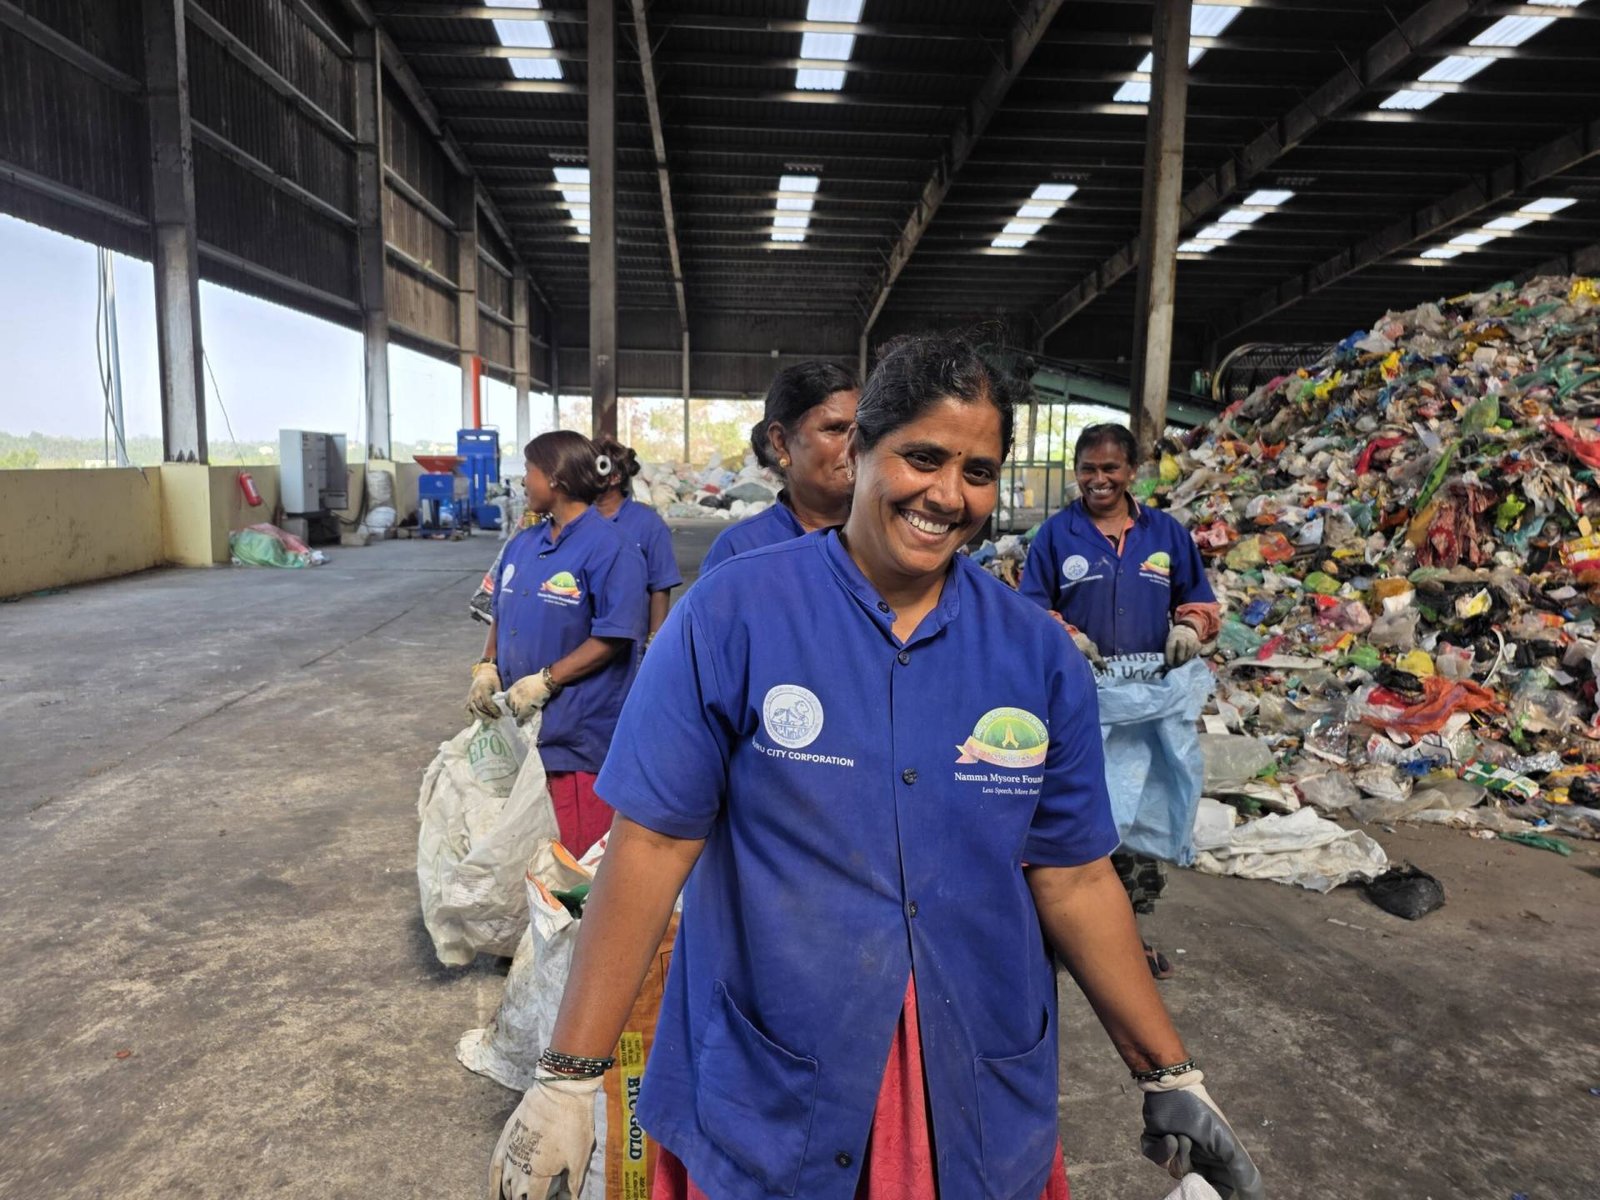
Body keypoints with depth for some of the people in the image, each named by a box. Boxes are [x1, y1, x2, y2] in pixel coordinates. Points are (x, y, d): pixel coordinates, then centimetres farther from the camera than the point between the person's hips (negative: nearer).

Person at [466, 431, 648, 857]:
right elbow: (500, 615, 19)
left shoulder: (609, 547, -14)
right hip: (518, 726, 8)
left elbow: (612, 639, -17)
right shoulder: (522, 544, 11)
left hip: (578, 734, -8)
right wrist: (486, 668, 2)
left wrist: (544, 681, -19)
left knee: (577, 851, 1)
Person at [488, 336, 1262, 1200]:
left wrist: (1169, 1077, 4)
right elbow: (652, 844, -12)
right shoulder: (729, 616, -14)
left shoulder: (1040, 656, -4)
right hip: (762, 1103, -2)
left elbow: (1073, 879, 3)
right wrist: (568, 1078, -12)